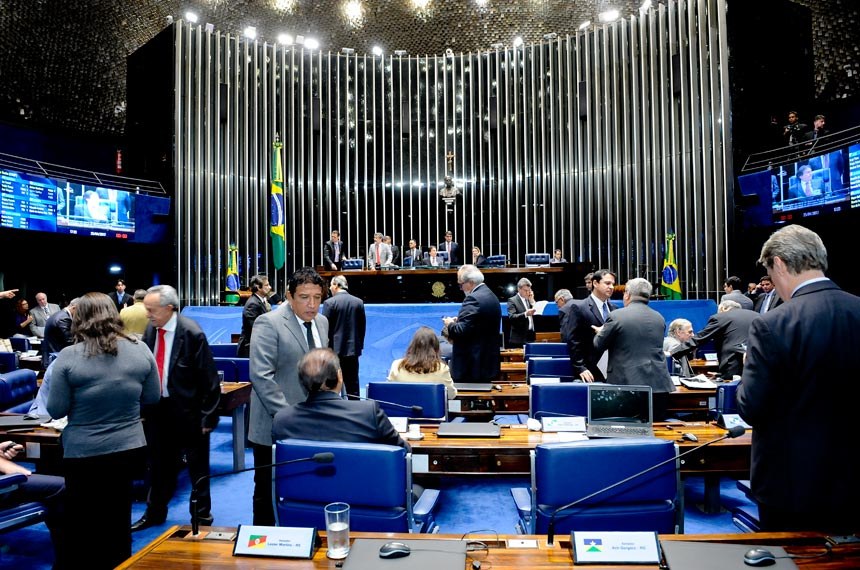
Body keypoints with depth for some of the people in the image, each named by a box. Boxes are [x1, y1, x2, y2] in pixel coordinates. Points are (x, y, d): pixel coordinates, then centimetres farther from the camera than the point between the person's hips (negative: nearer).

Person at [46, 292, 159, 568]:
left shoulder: (68, 356, -15)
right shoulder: (140, 350, -7)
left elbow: (56, 410, -9)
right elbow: (152, 398, 2)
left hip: (84, 454, -3)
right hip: (129, 450, 3)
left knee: (82, 525, 18)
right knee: (119, 520, 21)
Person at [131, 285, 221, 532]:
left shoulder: (192, 333, -18)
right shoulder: (150, 330, 0)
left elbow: (209, 380, -15)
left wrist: (207, 417, -13)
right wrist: (143, 408, 6)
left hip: (187, 412, -5)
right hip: (157, 410, 5)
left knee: (197, 468, 10)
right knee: (159, 465, 19)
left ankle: (203, 515, 28)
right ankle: (155, 512, 37)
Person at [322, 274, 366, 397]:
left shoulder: (329, 302, -11)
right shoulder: (359, 302, 3)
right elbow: (363, 326, 7)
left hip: (335, 349, -4)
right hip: (353, 349, 4)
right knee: (352, 383, 10)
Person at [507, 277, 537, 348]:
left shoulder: (529, 300, 16)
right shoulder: (512, 300, -4)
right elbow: (511, 317, -18)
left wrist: (532, 301, 1)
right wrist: (525, 314, -31)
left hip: (531, 337, 6)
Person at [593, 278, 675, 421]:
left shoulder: (616, 316, -8)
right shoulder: (660, 318, 8)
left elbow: (599, 345, 1)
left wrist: (600, 332, 24)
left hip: (628, 384, -4)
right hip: (659, 385, 5)